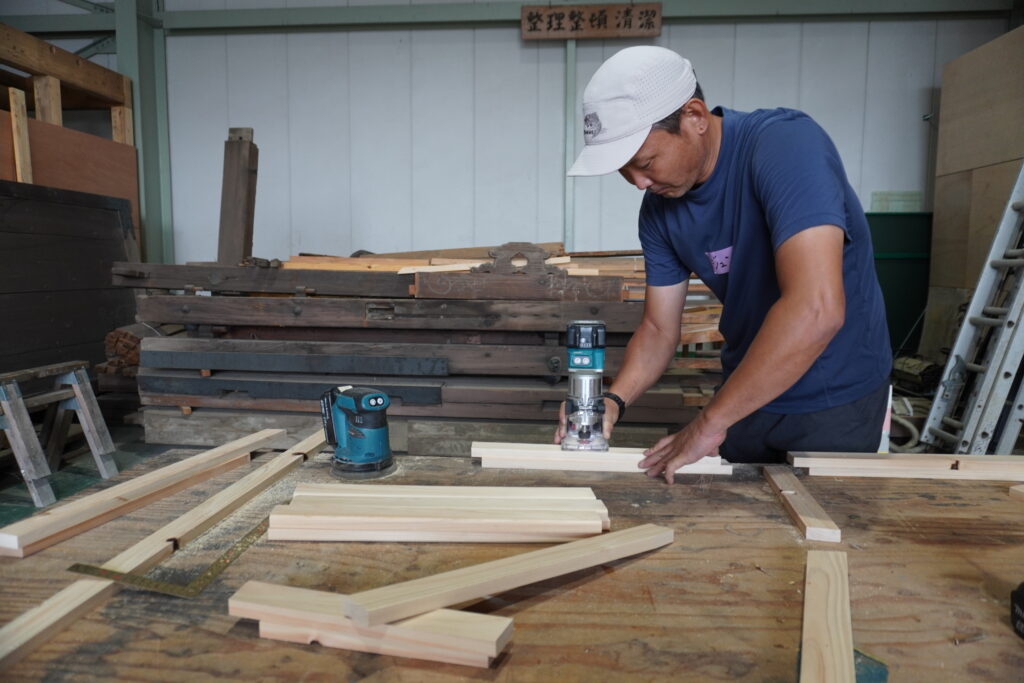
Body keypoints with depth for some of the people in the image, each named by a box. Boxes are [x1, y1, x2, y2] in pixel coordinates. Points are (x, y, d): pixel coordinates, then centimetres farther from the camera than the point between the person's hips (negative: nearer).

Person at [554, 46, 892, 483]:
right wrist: (613, 401, -20)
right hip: (749, 388, 6)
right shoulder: (659, 207, -7)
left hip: (834, 396, -5)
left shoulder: (785, 144, -27)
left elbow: (816, 309, -39)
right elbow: (659, 328, -1)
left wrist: (709, 423, -33)